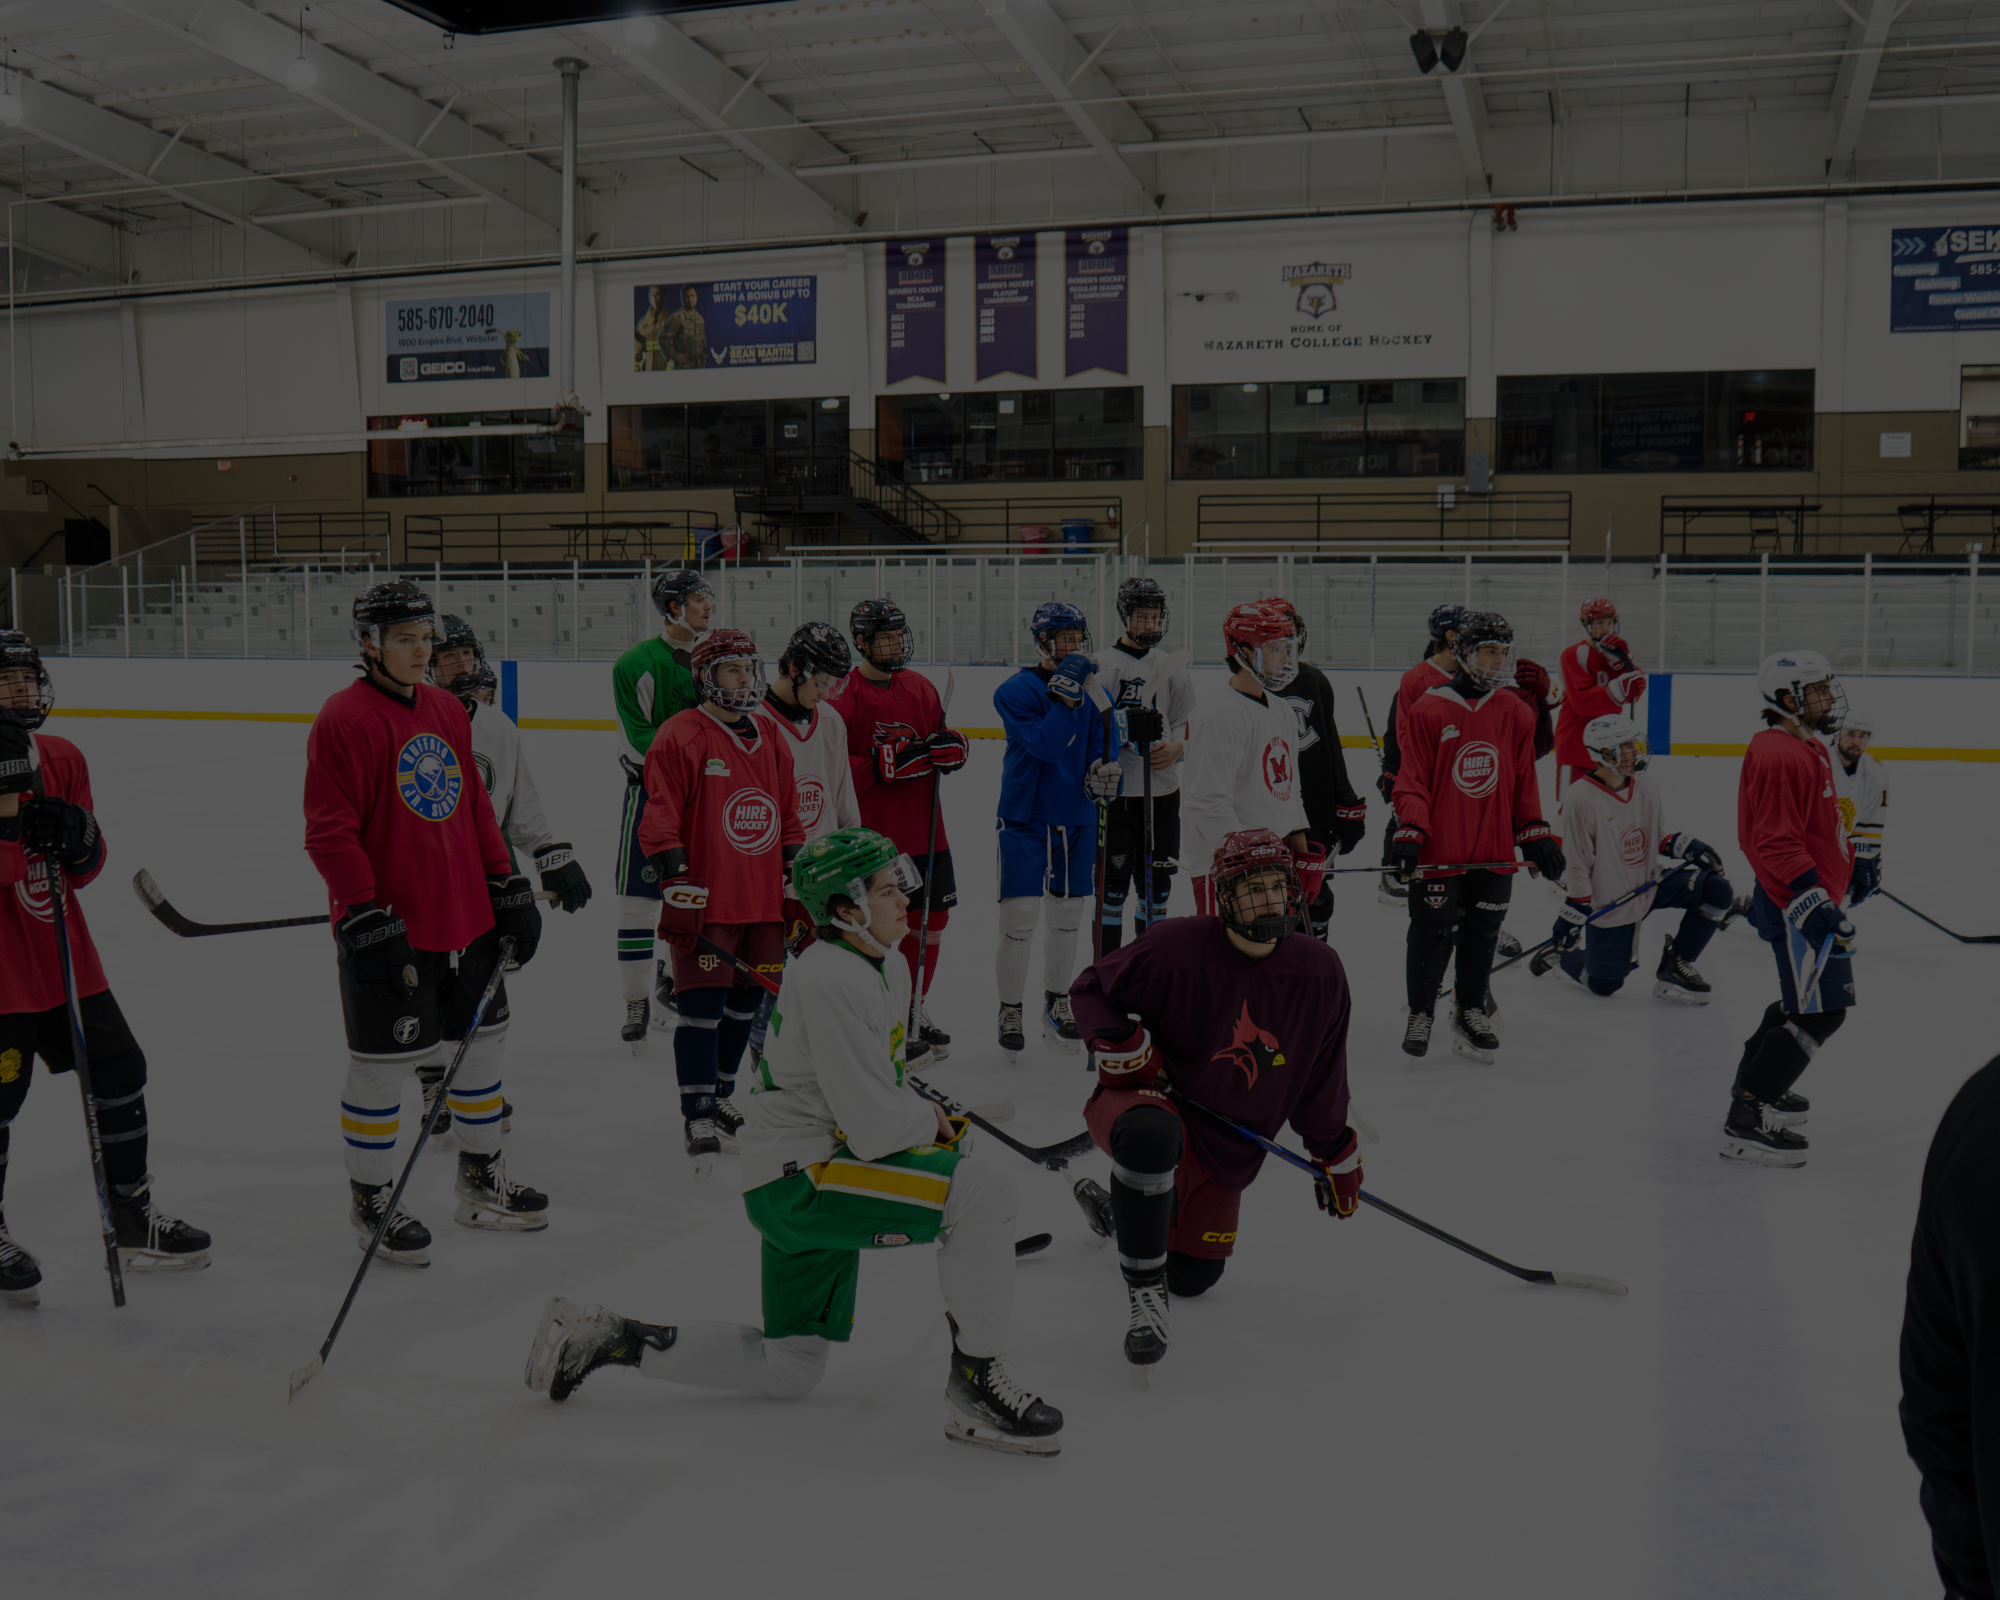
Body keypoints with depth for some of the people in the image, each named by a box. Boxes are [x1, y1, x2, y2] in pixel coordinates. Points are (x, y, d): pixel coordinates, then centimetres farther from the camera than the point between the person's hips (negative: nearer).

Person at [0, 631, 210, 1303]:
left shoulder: (63, 759, 7)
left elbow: (84, 871, 7)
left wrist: (79, 837, -14)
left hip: (64, 957, 6)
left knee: (119, 1072, 10)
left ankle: (133, 1217, 26)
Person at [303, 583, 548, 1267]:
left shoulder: (448, 711, 11)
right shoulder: (344, 719, -12)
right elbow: (330, 832, -16)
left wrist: (508, 888, 15)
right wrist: (365, 918, -22)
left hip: (465, 920, 8)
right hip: (389, 932, -8)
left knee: (484, 1040, 16)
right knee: (383, 1065, 1)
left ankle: (481, 1178, 34)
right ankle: (369, 1198, 20)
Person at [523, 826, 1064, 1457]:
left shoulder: (888, 969, 11)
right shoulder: (831, 982, -21)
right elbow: (875, 1128, -24)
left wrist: (931, 1120, 4)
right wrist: (933, 1122, -5)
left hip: (813, 1176, 10)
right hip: (797, 1177, -10)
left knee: (789, 1369, 18)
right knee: (981, 1190, -24)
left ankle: (606, 1339, 24)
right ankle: (976, 1386, -12)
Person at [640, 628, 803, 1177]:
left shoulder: (771, 740, 14)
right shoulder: (680, 738, -8)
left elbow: (787, 815, 20)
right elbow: (660, 817, -12)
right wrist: (676, 877, -19)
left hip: (763, 896, 7)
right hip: (706, 898, -7)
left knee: (745, 998, 14)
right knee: (702, 1003, -6)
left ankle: (721, 1095, 30)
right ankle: (698, 1116, 0)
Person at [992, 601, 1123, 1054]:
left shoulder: (1095, 694, 5)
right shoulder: (1016, 691, -11)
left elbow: (1101, 753, 6)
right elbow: (1045, 745, -23)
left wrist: (1103, 775, -15)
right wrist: (1065, 695, -28)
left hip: (1077, 820, 5)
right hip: (1025, 818, -5)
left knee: (1068, 915, 13)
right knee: (1019, 915, -7)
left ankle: (1057, 1004, 29)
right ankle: (1010, 1008, 10)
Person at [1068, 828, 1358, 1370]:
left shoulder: (1319, 971, -6)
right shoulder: (1177, 948, -21)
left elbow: (1322, 1074, 9)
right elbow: (1090, 988, -7)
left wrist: (1336, 1153, 14)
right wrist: (1120, 1043, -23)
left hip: (1227, 1148, 5)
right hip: (1150, 1098, -5)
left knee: (1195, 1276, 12)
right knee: (1151, 1132, -43)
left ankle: (1119, 1208, 45)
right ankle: (1144, 1286, -23)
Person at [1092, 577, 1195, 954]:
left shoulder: (1173, 665, 9)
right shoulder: (1106, 663, -4)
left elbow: (1190, 721, 12)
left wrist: (1177, 746, -9)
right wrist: (1127, 724, -26)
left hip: (1163, 789, 4)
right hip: (1117, 789, -4)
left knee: (1157, 882, 12)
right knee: (1114, 881, -2)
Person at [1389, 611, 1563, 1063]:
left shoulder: (1515, 712, 6)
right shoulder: (1429, 710, -8)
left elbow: (1523, 782, 12)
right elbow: (1413, 780, -7)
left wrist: (1534, 835, 7)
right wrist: (1410, 832, -16)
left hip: (1494, 851, 4)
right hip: (1439, 851, -4)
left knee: (1482, 932, 12)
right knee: (1433, 933, 2)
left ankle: (1470, 1010, 30)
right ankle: (1420, 1013, 22)